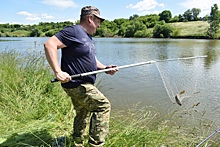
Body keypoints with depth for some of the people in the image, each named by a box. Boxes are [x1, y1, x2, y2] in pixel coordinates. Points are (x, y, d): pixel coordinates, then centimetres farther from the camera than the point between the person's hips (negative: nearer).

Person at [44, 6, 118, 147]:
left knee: (83, 115, 18)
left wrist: (105, 68, 7)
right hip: (76, 84, -10)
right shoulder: (73, 31, -14)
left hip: (84, 85, 10)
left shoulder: (88, 37, 17)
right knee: (103, 105, -10)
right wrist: (58, 71, -29)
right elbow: (49, 44, -22)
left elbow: (91, 59, 24)